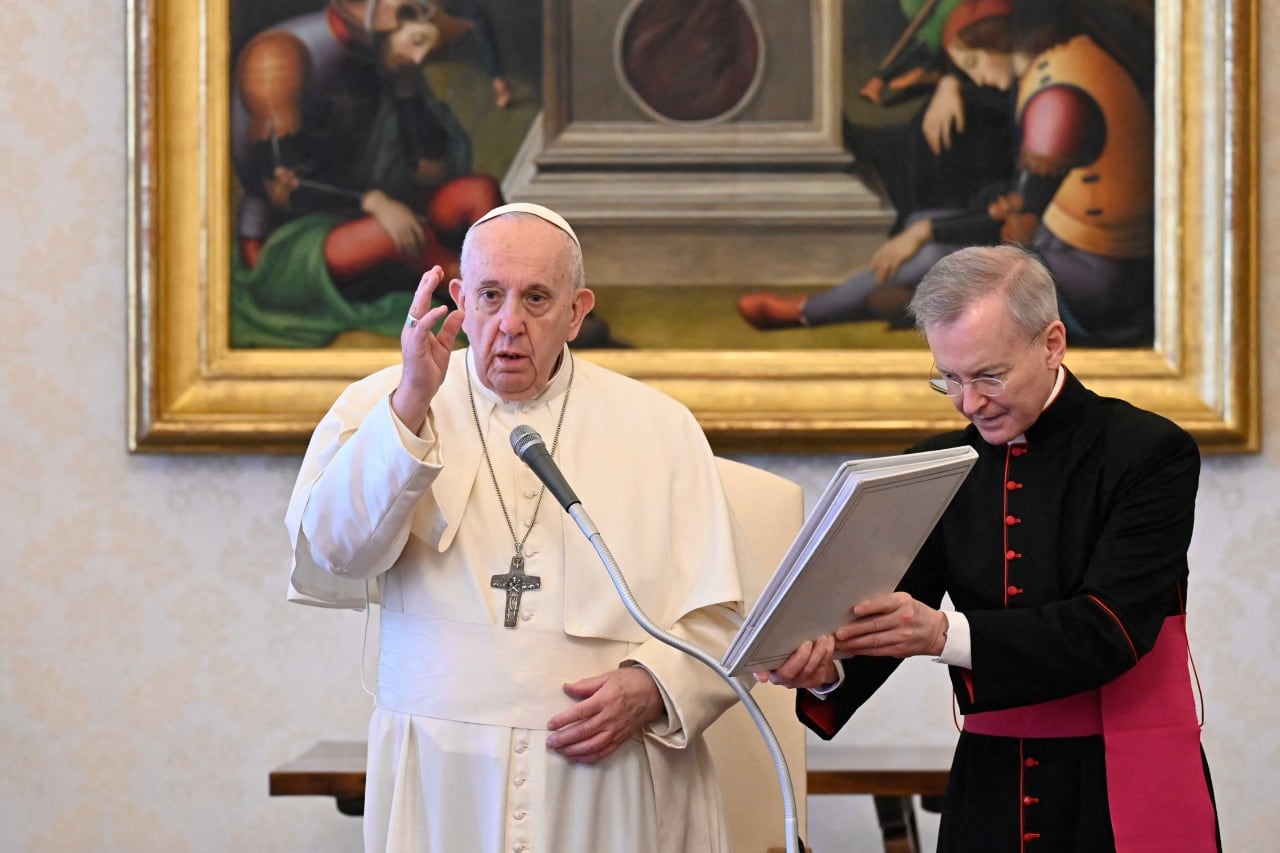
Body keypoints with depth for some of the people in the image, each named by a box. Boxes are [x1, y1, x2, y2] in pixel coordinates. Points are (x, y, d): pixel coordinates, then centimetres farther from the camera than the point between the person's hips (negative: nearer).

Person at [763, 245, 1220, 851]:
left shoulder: (1150, 452, -9)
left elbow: (1109, 627, -20)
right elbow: (885, 621, -1)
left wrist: (946, 634, -31)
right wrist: (826, 668, -24)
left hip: (1126, 795, -3)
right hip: (990, 785, 4)